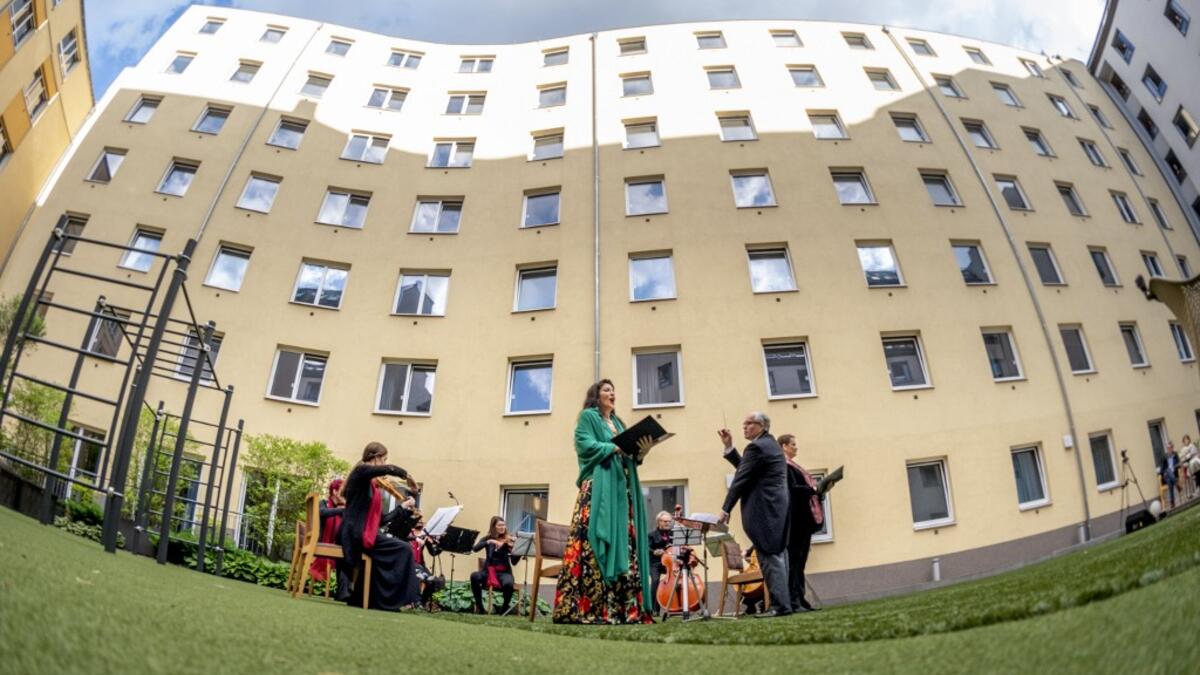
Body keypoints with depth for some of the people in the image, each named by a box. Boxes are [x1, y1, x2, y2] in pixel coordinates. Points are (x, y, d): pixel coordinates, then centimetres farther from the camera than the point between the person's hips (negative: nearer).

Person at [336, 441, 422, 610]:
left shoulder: (372, 484, 18)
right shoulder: (361, 471, -5)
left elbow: (380, 519, 16)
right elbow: (390, 469, -25)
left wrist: (402, 507, 17)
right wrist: (407, 476, -9)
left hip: (363, 533, 9)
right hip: (355, 534, -9)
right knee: (404, 549, -13)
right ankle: (393, 599, -7)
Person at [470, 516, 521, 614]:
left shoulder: (509, 540, 3)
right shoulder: (488, 538, 8)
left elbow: (514, 562, -6)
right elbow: (475, 548, -11)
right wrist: (489, 542, -23)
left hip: (504, 572, -1)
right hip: (488, 570, 1)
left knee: (508, 584, -36)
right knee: (474, 576, -32)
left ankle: (505, 607, -6)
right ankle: (479, 606, -14)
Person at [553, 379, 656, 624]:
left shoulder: (618, 423, 28)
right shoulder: (588, 417, 8)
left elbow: (627, 455, 21)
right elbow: (587, 445, -8)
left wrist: (640, 451, 1)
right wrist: (615, 448, -14)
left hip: (622, 487, 7)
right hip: (598, 486, -7)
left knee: (625, 543, -3)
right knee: (595, 544, -16)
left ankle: (623, 607, -4)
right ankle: (586, 609, -19)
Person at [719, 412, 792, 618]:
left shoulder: (757, 447, -13)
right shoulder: (771, 444, 19)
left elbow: (741, 479, -13)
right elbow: (744, 468, 20)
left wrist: (725, 509, -7)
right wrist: (729, 447, 16)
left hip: (764, 512, -10)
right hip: (778, 509, 10)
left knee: (770, 558, -8)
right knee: (778, 556, 12)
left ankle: (780, 605, -6)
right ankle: (783, 603, 16)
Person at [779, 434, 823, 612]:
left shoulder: (792, 466, 22)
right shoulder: (785, 466, -9)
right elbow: (792, 488, -19)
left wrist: (818, 488, 6)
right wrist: (814, 489, -17)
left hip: (803, 519, 10)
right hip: (796, 518, -10)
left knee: (800, 560, 10)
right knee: (794, 559, -9)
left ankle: (799, 599, 13)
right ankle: (793, 601, -9)